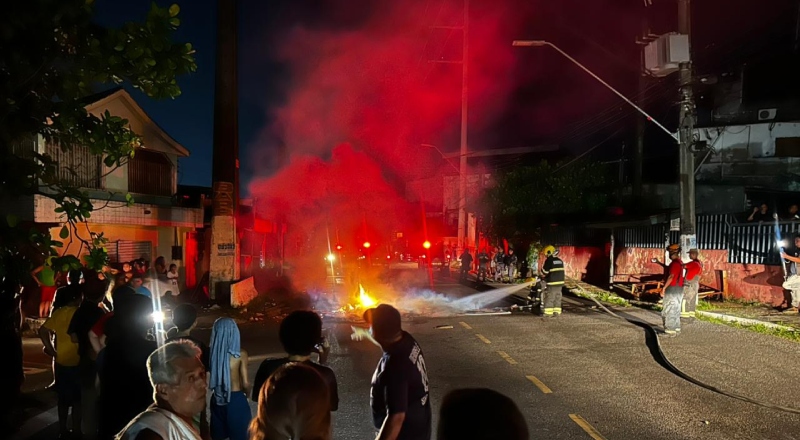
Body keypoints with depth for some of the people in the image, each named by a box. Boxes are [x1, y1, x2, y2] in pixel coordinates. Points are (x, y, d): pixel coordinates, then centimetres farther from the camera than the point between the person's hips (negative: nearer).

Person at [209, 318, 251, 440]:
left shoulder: (212, 352, -9)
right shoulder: (240, 354, -15)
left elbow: (208, 379, -3)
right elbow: (245, 383, -11)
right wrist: (246, 393, 10)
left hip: (217, 400, 3)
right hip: (236, 400, -3)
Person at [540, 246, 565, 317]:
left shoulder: (549, 260, -10)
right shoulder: (560, 260, 14)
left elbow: (544, 271, -8)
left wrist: (543, 275, 13)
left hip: (552, 282, -8)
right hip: (560, 282, 8)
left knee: (550, 298, -4)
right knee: (558, 297, 10)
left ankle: (548, 312, -4)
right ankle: (556, 311, 11)